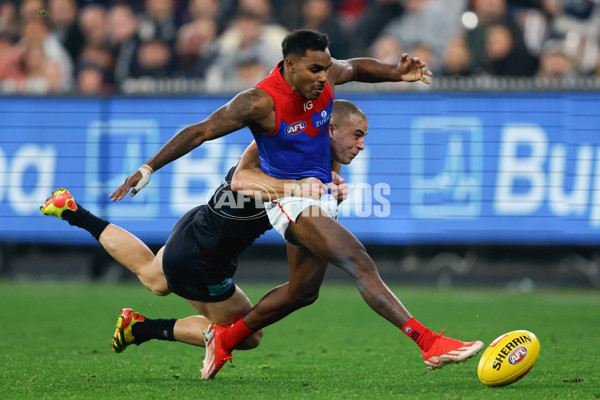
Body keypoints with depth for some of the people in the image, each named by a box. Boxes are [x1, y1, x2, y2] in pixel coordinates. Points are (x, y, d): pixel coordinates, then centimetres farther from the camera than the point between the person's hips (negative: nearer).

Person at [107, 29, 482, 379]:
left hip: (320, 196, 9)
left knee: (303, 291, 19)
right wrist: (148, 169, -20)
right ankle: (428, 342, -30)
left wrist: (396, 73, -1)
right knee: (361, 264, -22)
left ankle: (225, 338, 36)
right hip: (289, 198, -9)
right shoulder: (262, 102, -23)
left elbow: (358, 67, 19)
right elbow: (200, 132, -18)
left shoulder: (324, 77, -5)